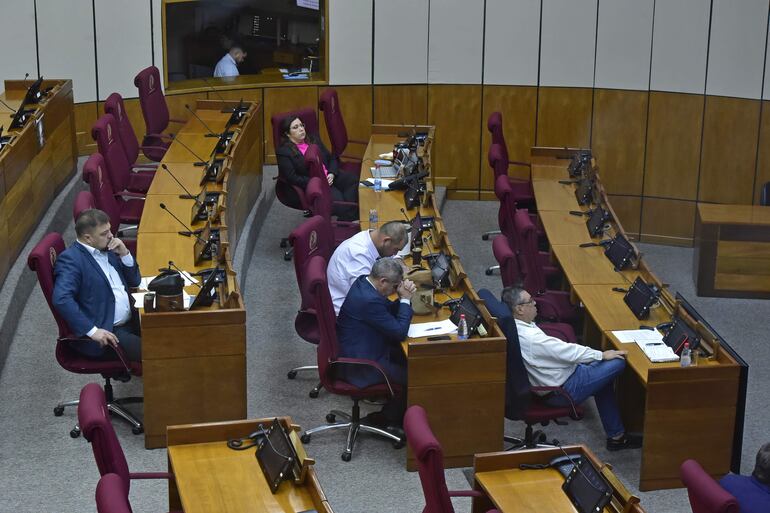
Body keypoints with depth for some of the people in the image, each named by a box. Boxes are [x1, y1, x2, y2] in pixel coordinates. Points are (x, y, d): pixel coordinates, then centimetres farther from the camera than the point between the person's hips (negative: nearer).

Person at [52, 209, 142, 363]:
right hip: (106, 332, -9)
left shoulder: (107, 250, 14)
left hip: (130, 320, 9)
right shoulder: (70, 259, -12)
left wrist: (124, 254, 2)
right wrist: (92, 331, -29)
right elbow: (62, 299, -25)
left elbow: (134, 281, 20)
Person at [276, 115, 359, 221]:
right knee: (337, 198, -35)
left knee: (354, 182, -25)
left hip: (330, 177, 6)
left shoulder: (313, 140, 19)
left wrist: (332, 174, -2)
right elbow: (292, 178, -9)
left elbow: (332, 158, 19)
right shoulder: (284, 152, 0)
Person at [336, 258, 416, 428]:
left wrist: (404, 298, -7)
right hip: (359, 367, -11)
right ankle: (388, 417, 10)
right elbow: (400, 331, -23)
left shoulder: (364, 281, 0)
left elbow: (391, 311, 13)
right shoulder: (369, 300, -30)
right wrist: (405, 299, -15)